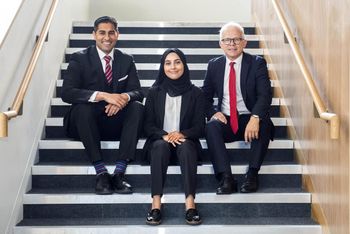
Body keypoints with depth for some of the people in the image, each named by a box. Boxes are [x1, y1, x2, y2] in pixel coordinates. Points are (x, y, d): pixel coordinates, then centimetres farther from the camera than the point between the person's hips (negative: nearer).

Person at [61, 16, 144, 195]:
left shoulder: (126, 60, 9)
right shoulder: (80, 59, -2)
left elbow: (137, 92, 1)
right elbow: (67, 92, -16)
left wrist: (124, 97, -26)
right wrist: (103, 96, -30)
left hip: (116, 123, 3)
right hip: (87, 122, -2)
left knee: (137, 106, -25)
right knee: (82, 107, -34)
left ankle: (119, 172, -30)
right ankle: (101, 173, -32)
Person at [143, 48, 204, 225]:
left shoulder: (195, 93, 4)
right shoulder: (154, 92, 6)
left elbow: (200, 127, 0)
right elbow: (148, 125, 2)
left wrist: (182, 134, -20)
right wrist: (164, 135, -18)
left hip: (186, 142, 0)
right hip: (159, 142, 0)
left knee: (186, 146, -35)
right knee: (161, 145, -35)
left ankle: (190, 203, -43)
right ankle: (156, 204, -43)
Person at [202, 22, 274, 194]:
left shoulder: (257, 63, 0)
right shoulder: (214, 65, 9)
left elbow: (265, 94, -12)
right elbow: (205, 96, 12)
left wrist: (255, 118, -31)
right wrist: (213, 113, -11)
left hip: (250, 120, -2)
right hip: (225, 120, 2)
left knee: (264, 124, -33)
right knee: (211, 127, -30)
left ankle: (252, 174, -26)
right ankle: (226, 178, -32)